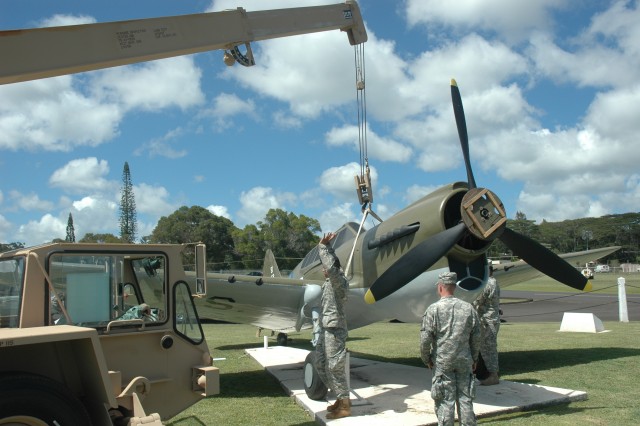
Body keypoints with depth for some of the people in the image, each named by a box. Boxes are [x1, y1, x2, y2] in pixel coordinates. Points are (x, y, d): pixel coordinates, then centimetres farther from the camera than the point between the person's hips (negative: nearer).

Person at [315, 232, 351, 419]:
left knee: (335, 367, -6)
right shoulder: (329, 282, 12)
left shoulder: (339, 281, -15)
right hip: (325, 329, 10)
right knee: (321, 365, 13)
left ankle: (344, 406, 3)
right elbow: (331, 263, 29)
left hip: (335, 330, -10)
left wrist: (323, 246, -27)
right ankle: (341, 398, 23)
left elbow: (331, 267, -35)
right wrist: (325, 246, 25)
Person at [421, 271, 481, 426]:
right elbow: (476, 338, 6)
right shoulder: (468, 308, 2)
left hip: (442, 362, -3)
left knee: (445, 401, 3)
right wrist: (474, 359, 17)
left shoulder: (433, 309, -9)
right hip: (464, 361, 3)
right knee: (465, 399, 11)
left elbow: (425, 339, -11)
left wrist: (426, 359, 4)